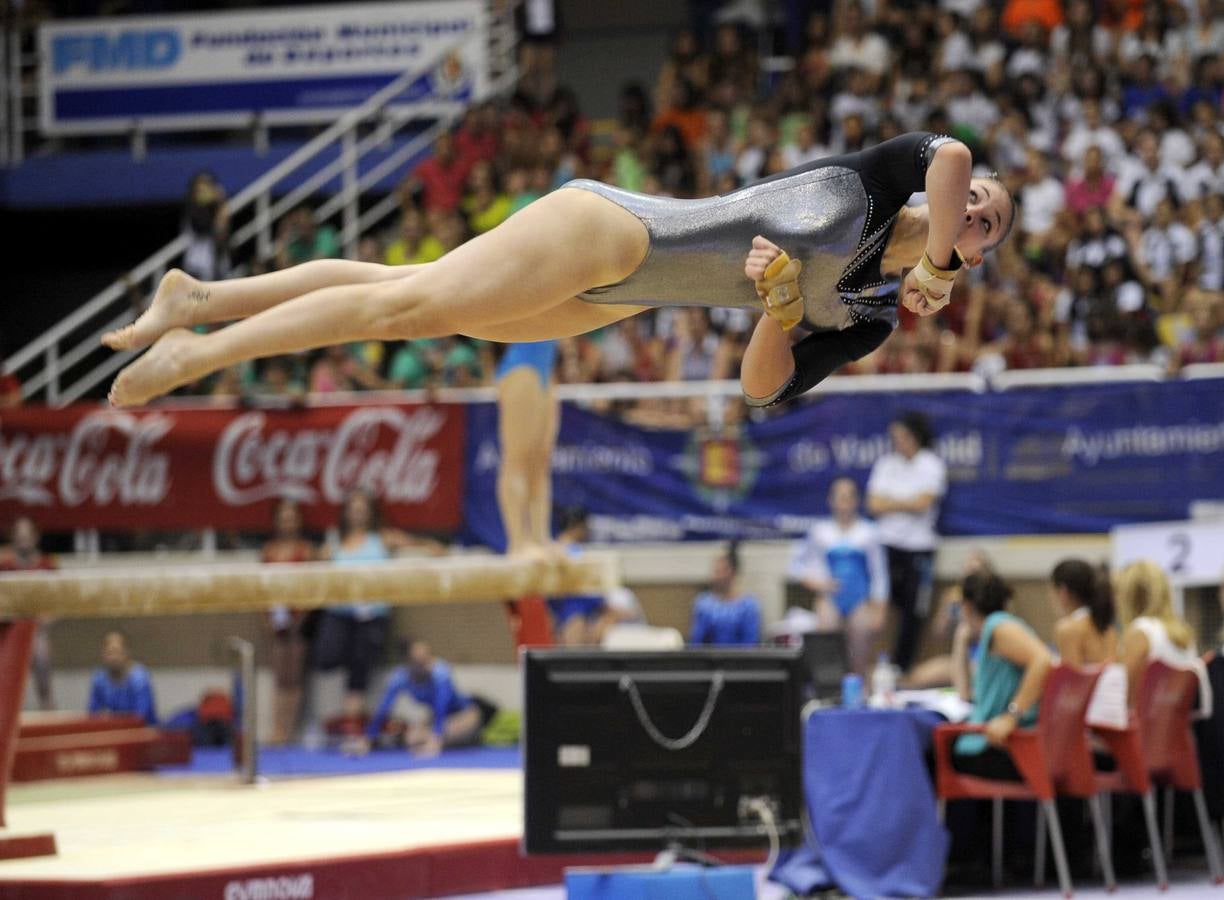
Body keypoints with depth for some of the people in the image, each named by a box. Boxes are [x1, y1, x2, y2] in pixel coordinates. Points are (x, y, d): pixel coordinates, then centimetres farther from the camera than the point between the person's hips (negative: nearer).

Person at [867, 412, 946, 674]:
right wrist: (906, 504, -8)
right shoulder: (886, 464, 10)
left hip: (919, 546, -2)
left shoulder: (932, 465, -1)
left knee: (913, 610, 0)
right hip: (888, 543, 2)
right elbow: (874, 504, 1)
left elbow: (922, 503, -11)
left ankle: (902, 666, 7)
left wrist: (890, 502, -1)